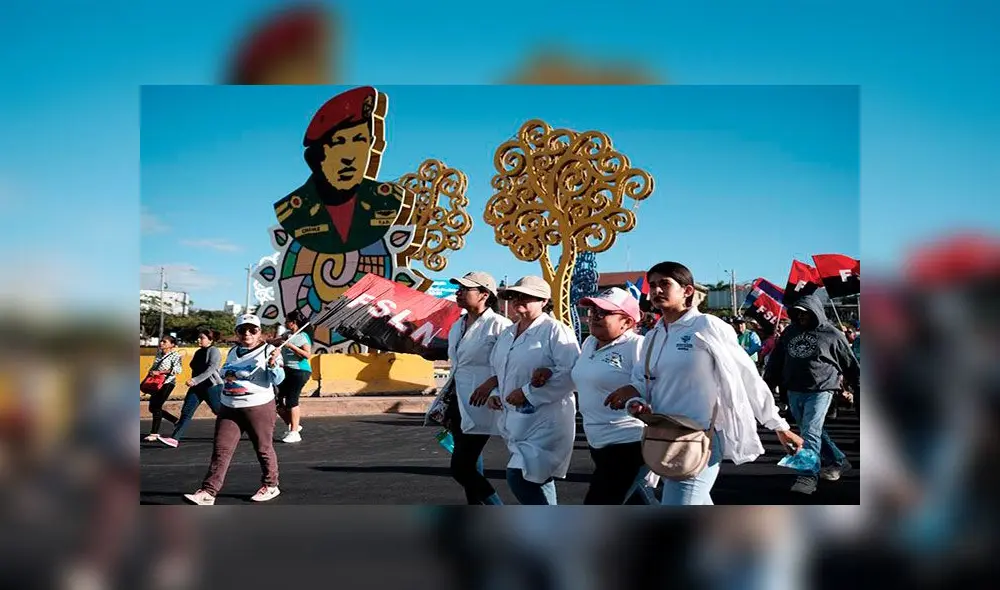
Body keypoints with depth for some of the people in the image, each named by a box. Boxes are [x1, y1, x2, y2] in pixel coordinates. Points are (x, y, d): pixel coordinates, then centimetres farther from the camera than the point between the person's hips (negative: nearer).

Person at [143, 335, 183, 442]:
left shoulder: (175, 355, -8)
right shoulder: (159, 354, 14)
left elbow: (178, 369, -21)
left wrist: (159, 372, -24)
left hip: (167, 383, -8)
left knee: (156, 407, -13)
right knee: (152, 408, 8)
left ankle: (154, 433, -7)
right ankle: (177, 421, 21)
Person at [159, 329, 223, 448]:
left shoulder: (214, 351, -11)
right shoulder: (199, 352, 14)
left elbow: (210, 369, -23)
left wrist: (195, 380, -31)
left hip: (212, 387, -8)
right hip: (197, 387, 8)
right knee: (186, 412, -4)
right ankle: (175, 439, -10)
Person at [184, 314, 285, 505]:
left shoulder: (268, 351, -6)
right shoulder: (232, 352, 13)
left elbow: (277, 380, -11)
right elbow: (225, 371, 23)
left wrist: (273, 365, -29)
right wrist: (227, 375, 0)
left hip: (259, 407, -5)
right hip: (229, 408, 5)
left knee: (263, 448, 8)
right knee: (221, 450, -1)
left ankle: (270, 486, 27)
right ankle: (207, 493, -3)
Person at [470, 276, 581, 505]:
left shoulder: (555, 330, -12)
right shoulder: (507, 335, 13)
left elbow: (571, 373, -22)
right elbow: (498, 371, 26)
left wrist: (528, 392, -21)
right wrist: (494, 393, 4)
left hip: (545, 421, -8)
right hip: (515, 419, 8)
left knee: (519, 478, -15)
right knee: (535, 481, 15)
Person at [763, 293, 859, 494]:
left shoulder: (832, 335, -2)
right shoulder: (790, 332, 11)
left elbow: (850, 364, 5)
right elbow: (776, 361, 15)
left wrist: (858, 389, 9)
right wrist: (767, 385, 13)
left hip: (819, 391, -6)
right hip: (794, 392, 6)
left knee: (810, 433, -12)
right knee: (812, 431, 15)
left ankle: (808, 476, -10)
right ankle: (838, 461, 32)